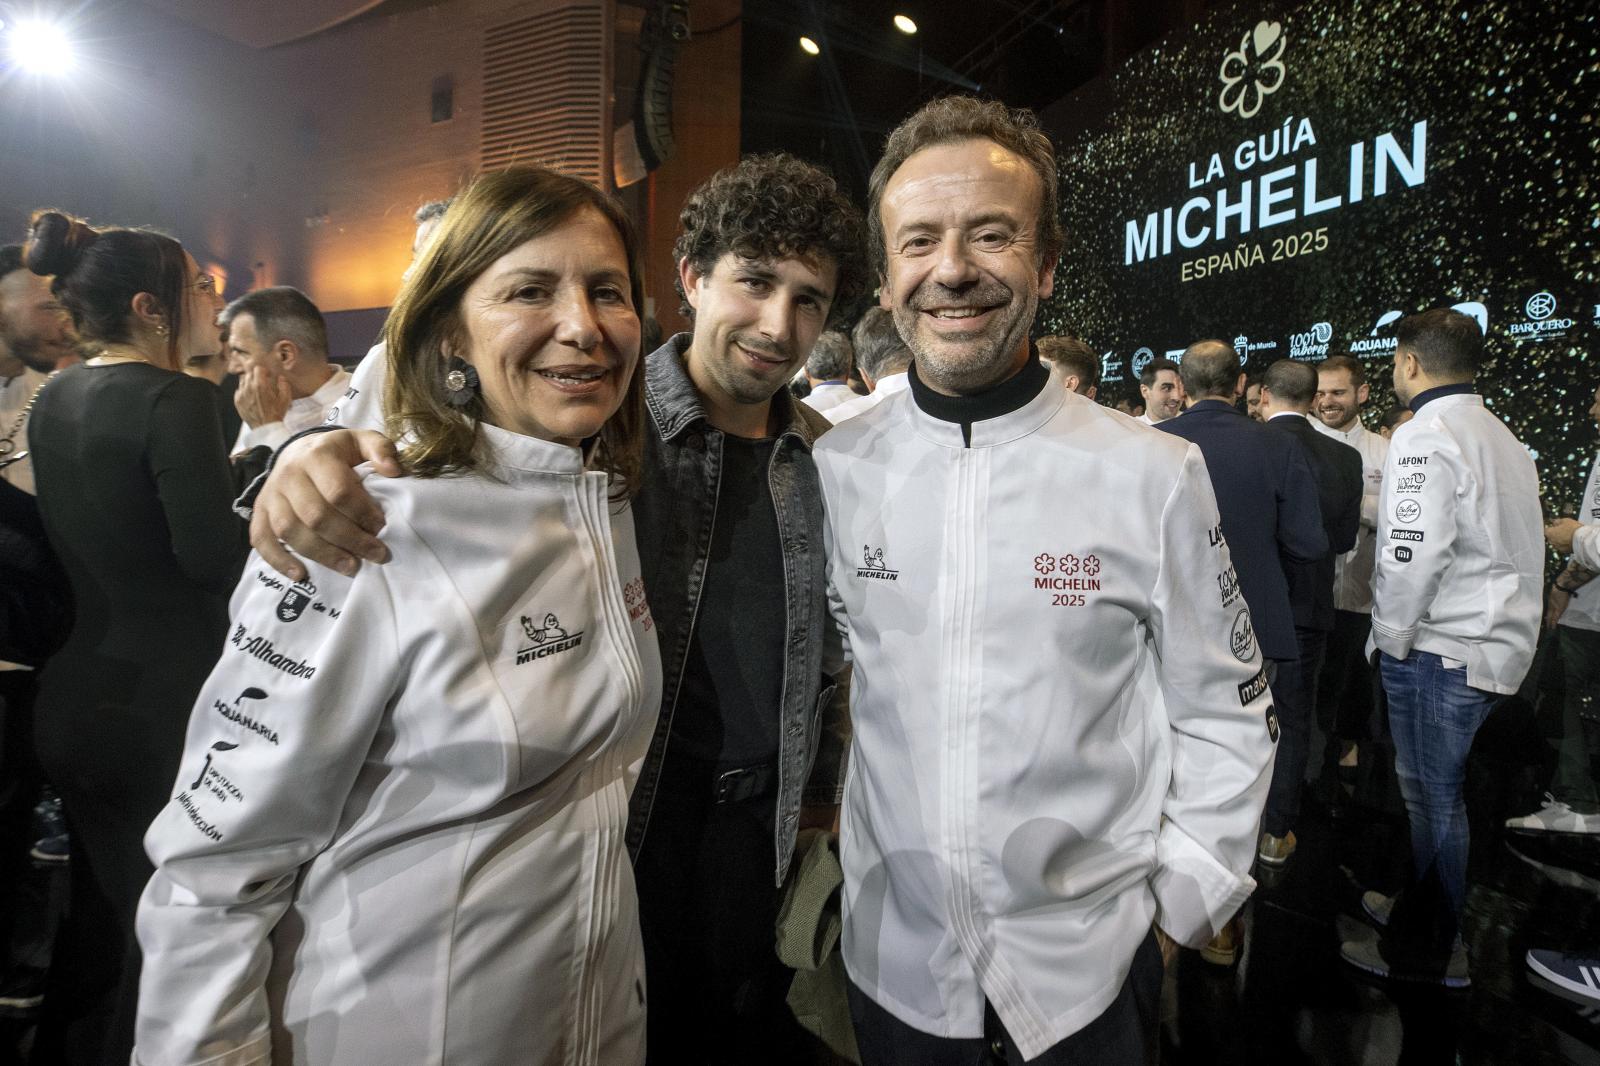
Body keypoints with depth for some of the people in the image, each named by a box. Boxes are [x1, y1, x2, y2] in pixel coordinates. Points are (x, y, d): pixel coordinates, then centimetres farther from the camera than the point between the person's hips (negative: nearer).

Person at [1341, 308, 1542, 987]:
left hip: (1441, 651, -9)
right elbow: (1519, 550, 15)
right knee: (1441, 791, 19)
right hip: (1499, 645, 9)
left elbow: (1415, 554, -24)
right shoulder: (1502, 438, 14)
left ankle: (1428, 951, 17)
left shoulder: (1425, 437, -15)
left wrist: (1393, 639, -11)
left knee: (1434, 797, 3)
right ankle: (1424, 908, 35)